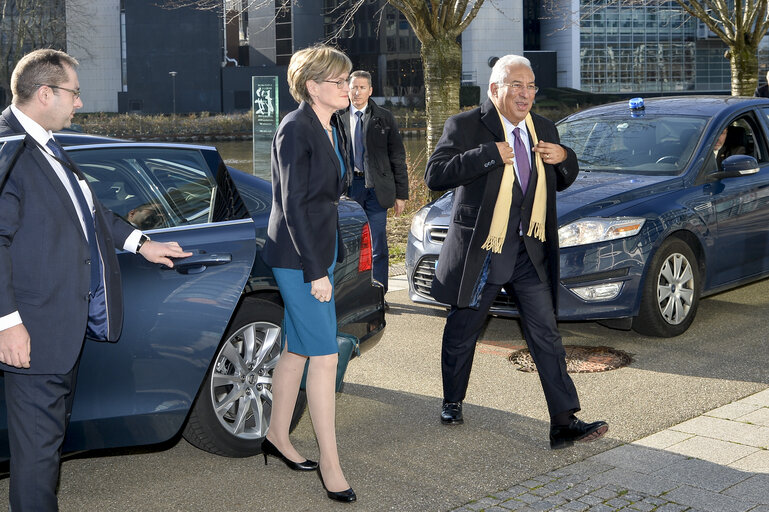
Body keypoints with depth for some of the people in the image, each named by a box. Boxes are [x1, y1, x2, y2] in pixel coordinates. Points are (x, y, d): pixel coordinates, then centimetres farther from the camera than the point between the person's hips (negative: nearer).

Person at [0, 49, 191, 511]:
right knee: (38, 443, -1)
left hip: (73, 318, 10)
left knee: (53, 432, 23)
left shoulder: (49, 146, 13)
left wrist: (139, 242, 20)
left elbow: (88, 206, 26)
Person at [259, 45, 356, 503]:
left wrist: (328, 259, 16)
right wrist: (315, 271, -20)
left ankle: (278, 436, 30)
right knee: (325, 356, -6)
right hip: (299, 257, -9)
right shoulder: (296, 130, -16)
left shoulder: (334, 127, 11)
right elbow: (294, 204, -19)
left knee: (297, 349, 16)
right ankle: (330, 461, 3)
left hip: (322, 249, 9)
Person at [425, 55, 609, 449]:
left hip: (529, 253, 4)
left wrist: (564, 159, -2)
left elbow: (562, 182, 21)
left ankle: (565, 423, 0)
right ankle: (452, 403, 34)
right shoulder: (465, 127, -8)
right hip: (478, 253, -4)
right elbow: (435, 175, -19)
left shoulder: (544, 129, 10)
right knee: (461, 335, 12)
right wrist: (489, 154, -25)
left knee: (546, 335, -1)